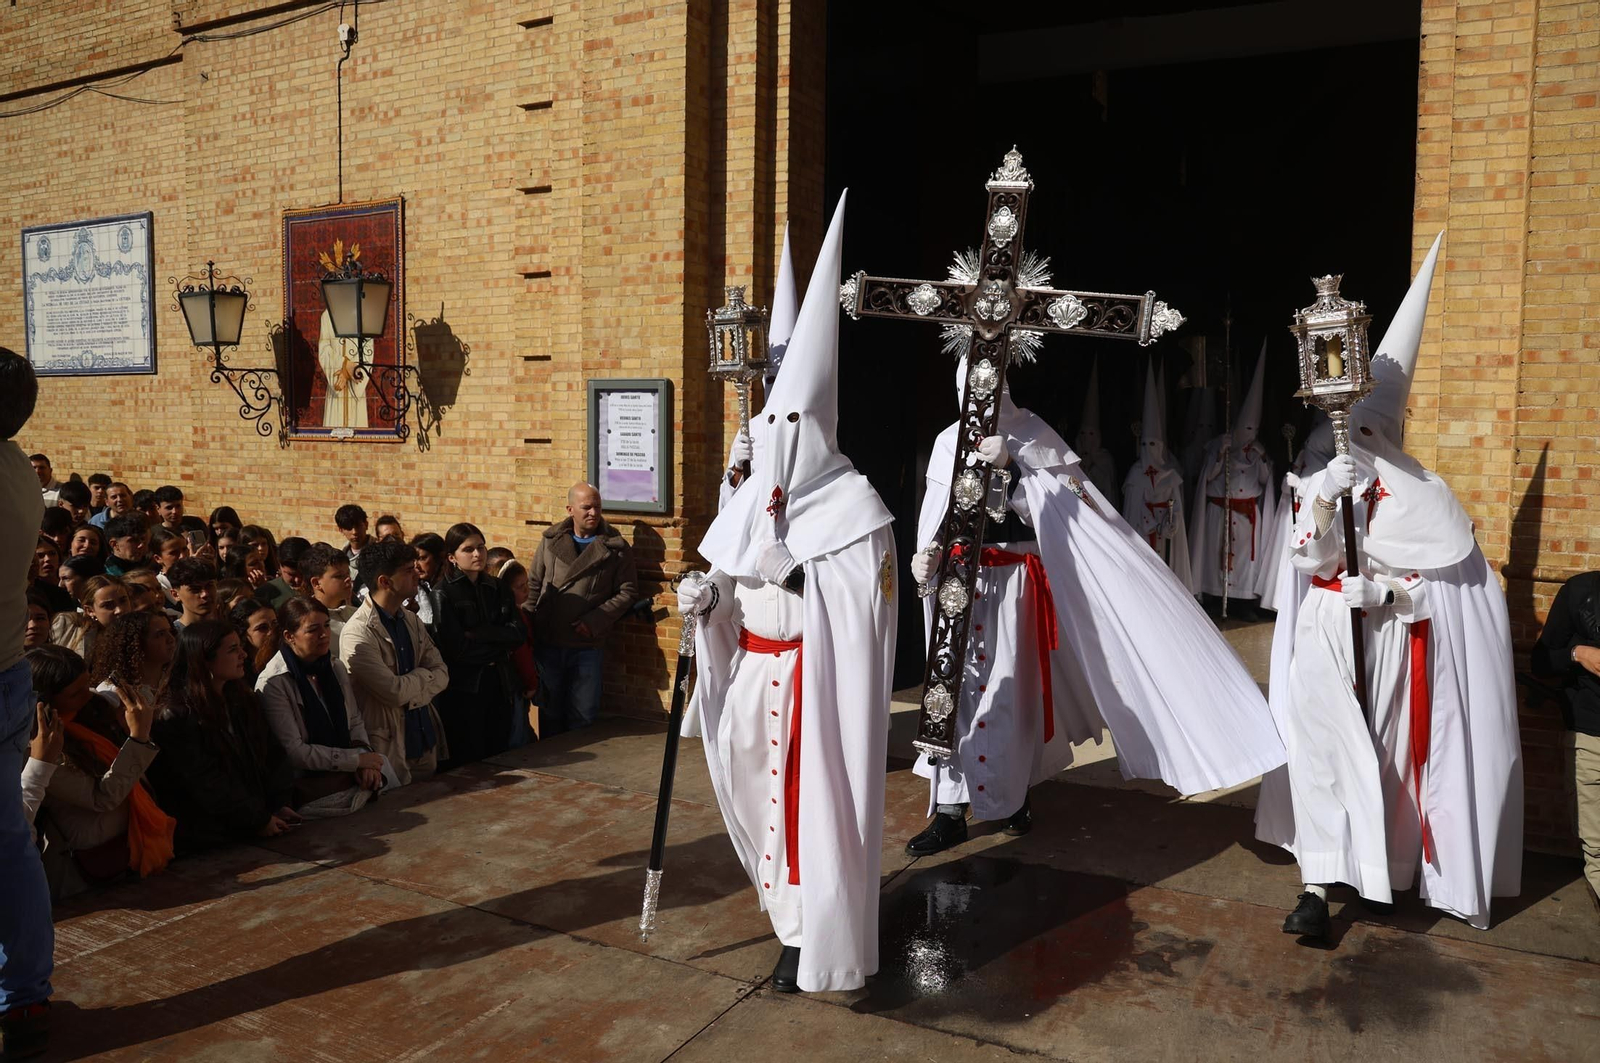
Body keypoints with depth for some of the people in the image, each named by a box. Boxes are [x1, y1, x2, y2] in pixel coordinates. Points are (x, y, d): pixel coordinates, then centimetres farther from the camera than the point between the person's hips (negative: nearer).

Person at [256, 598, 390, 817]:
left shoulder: (336, 667, 7)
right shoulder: (272, 684, -14)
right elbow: (295, 753, -16)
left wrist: (363, 757, -9)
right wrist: (356, 760, -15)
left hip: (342, 773, 7)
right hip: (305, 786, -6)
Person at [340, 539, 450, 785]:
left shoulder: (412, 621, 8)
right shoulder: (358, 632, -18)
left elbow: (442, 675, 2)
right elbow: (394, 692, -22)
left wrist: (409, 694, -14)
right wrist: (423, 675, -4)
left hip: (426, 741, 7)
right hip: (389, 749, -7)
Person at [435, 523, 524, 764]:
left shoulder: (499, 589, 10)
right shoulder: (445, 593, -8)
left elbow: (517, 634, -3)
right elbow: (456, 649, -16)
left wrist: (479, 634, -14)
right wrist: (498, 648, -5)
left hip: (499, 685, 5)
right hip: (463, 688, -5)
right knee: (468, 764, 4)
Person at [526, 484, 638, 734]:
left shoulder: (616, 547, -1)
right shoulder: (551, 540, 7)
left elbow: (627, 591, -2)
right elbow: (533, 584, 11)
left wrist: (595, 621, -12)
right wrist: (529, 624, -2)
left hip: (588, 646, -2)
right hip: (547, 644, 2)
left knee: (583, 716, 3)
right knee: (549, 713, 12)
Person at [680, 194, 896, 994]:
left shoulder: (852, 503, -13)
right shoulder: (751, 500, 7)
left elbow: (867, 600, -15)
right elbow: (732, 593, 13)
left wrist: (798, 574, -24)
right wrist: (706, 598, -5)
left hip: (816, 681, -7)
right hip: (754, 673, 7)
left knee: (810, 799, 0)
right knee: (758, 791, 18)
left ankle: (812, 935, 15)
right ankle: (789, 898, 39)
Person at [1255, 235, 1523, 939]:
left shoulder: (1423, 494, 1)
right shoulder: (1324, 482, 3)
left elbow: (1456, 584, 1)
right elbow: (1313, 562, -5)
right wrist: (1325, 504, -18)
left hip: (1395, 644, -1)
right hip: (1331, 643, 1)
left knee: (1386, 757, 5)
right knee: (1325, 752, -7)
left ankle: (1385, 866, 22)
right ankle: (1319, 883, -6)